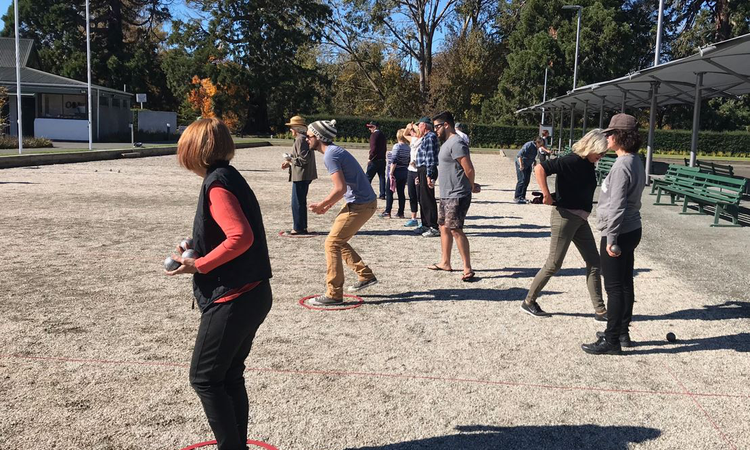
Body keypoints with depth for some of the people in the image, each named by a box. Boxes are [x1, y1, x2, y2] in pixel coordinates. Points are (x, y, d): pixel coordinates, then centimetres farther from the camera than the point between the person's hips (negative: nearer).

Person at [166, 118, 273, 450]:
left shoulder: (217, 184, -15)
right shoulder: (230, 177, 12)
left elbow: (241, 237, -26)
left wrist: (198, 265, -17)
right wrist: (199, 249, 12)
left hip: (232, 299, -9)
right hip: (252, 294, 9)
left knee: (204, 378, 3)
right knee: (229, 377, 17)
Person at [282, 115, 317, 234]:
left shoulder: (300, 139, -16)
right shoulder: (305, 138, 16)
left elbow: (303, 159, -22)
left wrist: (290, 160, -9)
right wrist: (290, 162, 14)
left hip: (300, 176, -11)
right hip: (305, 175, 11)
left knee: (297, 203, -4)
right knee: (301, 202, 17)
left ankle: (298, 228, 1)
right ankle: (303, 227, 23)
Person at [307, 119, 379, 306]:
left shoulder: (330, 155, -17)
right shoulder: (334, 151, 14)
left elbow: (340, 188, -23)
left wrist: (322, 205, -10)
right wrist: (328, 205, 12)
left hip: (359, 206, -10)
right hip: (362, 202, 10)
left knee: (332, 244, -4)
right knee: (339, 242, 19)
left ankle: (334, 294, 1)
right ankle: (366, 276, 25)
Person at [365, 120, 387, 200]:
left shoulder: (374, 135, -11)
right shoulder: (382, 135, 14)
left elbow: (373, 148, -18)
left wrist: (370, 158, -11)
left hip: (375, 160, -7)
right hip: (382, 159, 8)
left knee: (368, 177, 0)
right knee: (382, 177, 7)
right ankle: (382, 195, 6)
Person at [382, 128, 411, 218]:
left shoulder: (397, 146, -13)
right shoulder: (408, 148, 7)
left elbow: (394, 161, -19)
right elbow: (409, 161, 11)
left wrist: (391, 172, -17)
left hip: (396, 172, -7)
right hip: (405, 172, 7)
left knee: (389, 191, 2)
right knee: (401, 192, 8)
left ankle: (388, 212, 1)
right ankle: (401, 213, 9)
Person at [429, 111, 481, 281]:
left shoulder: (456, 143, -18)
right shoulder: (447, 143, 17)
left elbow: (469, 169, -22)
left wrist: (471, 186, -6)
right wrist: (471, 185, 15)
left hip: (457, 196, -11)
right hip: (446, 195, 11)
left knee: (455, 230, -11)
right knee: (444, 227, 17)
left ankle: (468, 269, -7)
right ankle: (445, 263, 28)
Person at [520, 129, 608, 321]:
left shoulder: (589, 165, 10)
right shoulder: (572, 161, -16)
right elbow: (540, 168, -23)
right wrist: (547, 195, -23)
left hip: (580, 219, 9)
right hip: (565, 216, -9)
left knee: (594, 263, 8)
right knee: (554, 264, -1)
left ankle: (600, 310, 15)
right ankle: (528, 302, 15)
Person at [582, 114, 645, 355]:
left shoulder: (622, 166, -21)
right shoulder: (635, 162, 11)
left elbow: (617, 206, -24)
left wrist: (611, 238, -21)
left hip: (619, 233, -10)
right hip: (632, 230, 10)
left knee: (614, 287, -3)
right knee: (625, 283, 17)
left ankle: (611, 340, 6)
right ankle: (622, 332, 29)